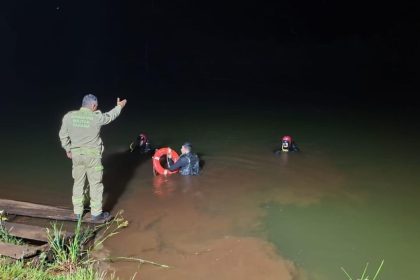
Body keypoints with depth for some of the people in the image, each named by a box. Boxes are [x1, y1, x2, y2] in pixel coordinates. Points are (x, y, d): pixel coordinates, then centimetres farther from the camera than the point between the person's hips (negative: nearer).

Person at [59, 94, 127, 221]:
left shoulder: (69, 116, -4)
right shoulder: (97, 117, -13)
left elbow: (63, 135, 5)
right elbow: (110, 116, 7)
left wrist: (68, 149, 19)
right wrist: (119, 106, 25)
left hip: (76, 154, 4)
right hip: (92, 155, -4)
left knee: (78, 183, 16)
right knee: (95, 184, 7)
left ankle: (78, 212, 24)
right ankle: (96, 213, 14)